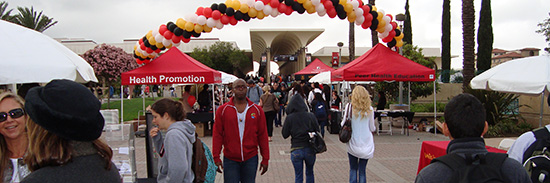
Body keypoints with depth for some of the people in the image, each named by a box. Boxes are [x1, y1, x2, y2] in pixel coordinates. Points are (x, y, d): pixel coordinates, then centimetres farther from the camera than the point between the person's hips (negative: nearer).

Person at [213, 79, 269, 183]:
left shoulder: (257, 110, 4)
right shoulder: (222, 110, 1)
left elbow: (263, 135, 5)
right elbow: (217, 135, 1)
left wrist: (265, 159, 3)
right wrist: (216, 158, -4)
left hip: (251, 159, 1)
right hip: (230, 159, -1)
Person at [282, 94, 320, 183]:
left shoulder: (289, 118, -10)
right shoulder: (311, 116, -7)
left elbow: (285, 135, -4)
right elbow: (317, 131, 0)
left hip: (296, 150, -1)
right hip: (310, 149, 2)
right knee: (310, 173, 22)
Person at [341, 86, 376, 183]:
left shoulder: (349, 107, -8)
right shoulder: (369, 109, -4)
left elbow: (344, 124, -2)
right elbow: (372, 128, 5)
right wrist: (374, 128, 27)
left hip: (353, 143, -1)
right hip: (366, 144, 1)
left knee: (353, 169, 12)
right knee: (362, 170, 8)